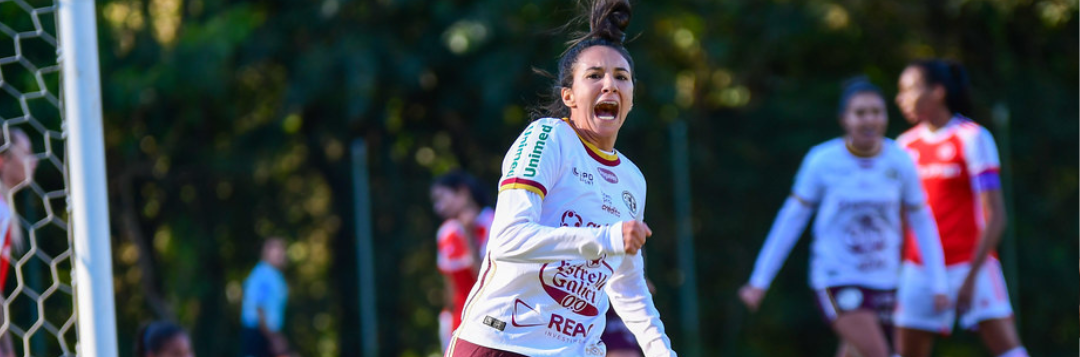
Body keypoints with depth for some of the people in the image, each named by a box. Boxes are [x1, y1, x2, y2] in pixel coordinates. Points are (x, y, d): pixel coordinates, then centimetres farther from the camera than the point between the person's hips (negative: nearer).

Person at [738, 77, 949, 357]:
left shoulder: (899, 162, -2)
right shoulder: (822, 161, -8)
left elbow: (922, 223, 7)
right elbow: (790, 220, -1)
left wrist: (937, 284, 3)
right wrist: (759, 281, 0)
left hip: (883, 281, 4)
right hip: (836, 279, -4)